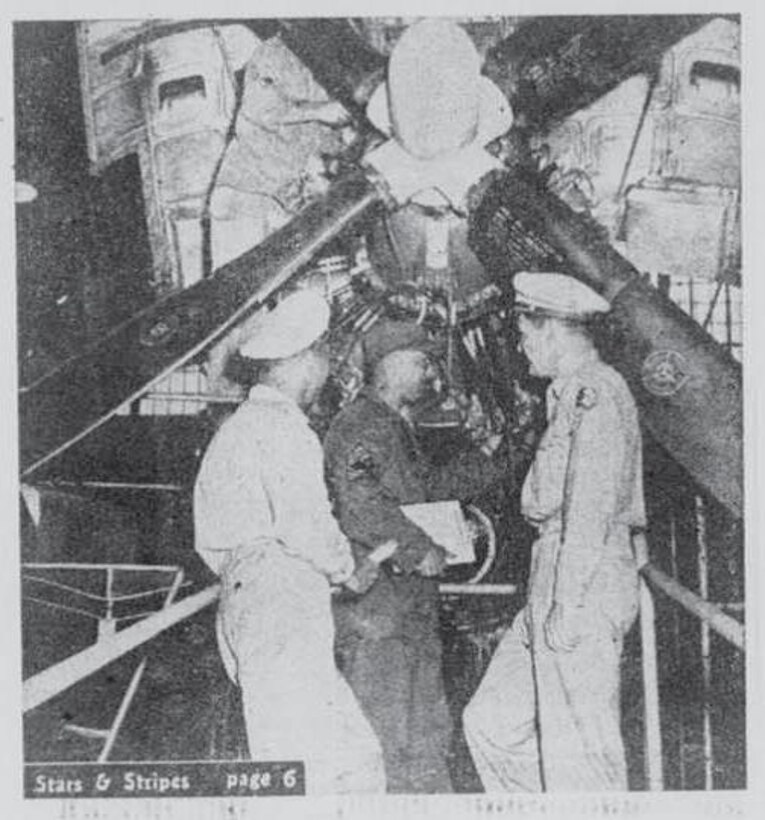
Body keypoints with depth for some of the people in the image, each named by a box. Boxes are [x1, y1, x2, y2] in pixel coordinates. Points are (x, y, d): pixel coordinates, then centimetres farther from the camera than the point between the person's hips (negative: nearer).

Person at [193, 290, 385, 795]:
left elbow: (213, 548, 22)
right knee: (303, 769, -10)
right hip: (279, 604, -10)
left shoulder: (237, 427, 23)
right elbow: (302, 522, -19)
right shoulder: (282, 424, -7)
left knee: (357, 761, 9)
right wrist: (347, 570, 1)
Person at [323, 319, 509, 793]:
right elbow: (359, 508, -26)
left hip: (412, 610, 10)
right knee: (389, 735, -5)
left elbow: (428, 489, 31)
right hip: (375, 611, -10)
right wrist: (421, 550, -21)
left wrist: (492, 458, 27)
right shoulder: (361, 426, -13)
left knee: (430, 733, 14)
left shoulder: (398, 429, 20)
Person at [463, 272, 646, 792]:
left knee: (578, 750, -3)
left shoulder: (598, 394, -12)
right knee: (492, 722, 11)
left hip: (587, 590, -10)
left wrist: (567, 603, -19)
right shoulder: (569, 394, 19)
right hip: (557, 580, 10)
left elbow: (592, 511, -18)